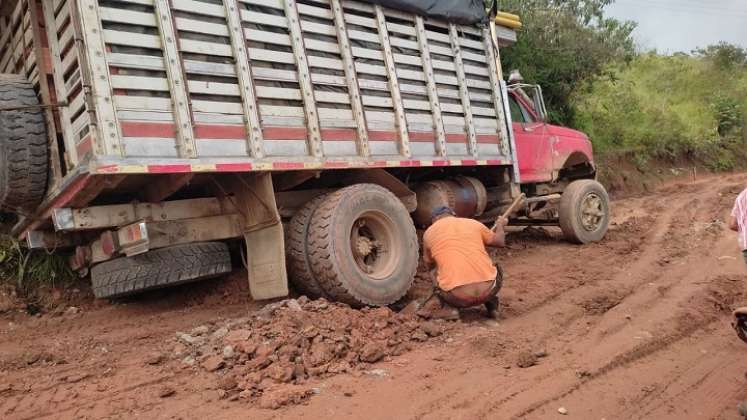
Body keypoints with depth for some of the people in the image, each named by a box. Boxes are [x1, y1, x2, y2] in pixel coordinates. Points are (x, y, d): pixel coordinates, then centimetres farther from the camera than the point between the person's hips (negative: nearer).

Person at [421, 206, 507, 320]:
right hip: (487, 290, 3)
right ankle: (491, 304, 21)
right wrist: (500, 225, 50)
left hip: (457, 297, -2)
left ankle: (449, 307, 8)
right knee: (494, 270, 35)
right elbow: (500, 241, 29)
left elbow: (429, 263, 30)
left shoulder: (429, 232, 13)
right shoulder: (473, 223, 14)